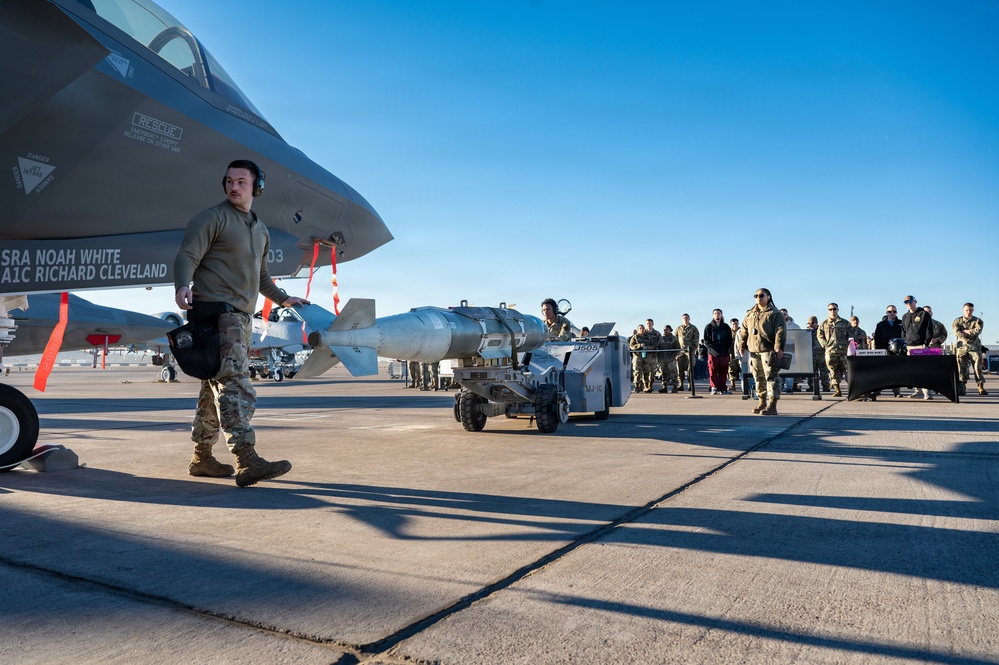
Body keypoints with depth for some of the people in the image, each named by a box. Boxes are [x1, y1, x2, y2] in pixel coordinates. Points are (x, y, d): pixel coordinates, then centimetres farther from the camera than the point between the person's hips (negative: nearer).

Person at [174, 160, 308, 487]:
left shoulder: (260, 230, 23)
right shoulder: (212, 218, -1)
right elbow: (187, 256, -12)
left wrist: (284, 299, 33)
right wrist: (183, 286, -30)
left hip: (240, 316, 8)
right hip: (215, 310, -8)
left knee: (217, 387, 13)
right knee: (236, 384, -19)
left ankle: (201, 457, 22)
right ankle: (247, 461, -25)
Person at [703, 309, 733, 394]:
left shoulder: (726, 327, 12)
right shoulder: (708, 327, 6)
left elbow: (729, 341, 12)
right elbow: (706, 341, 2)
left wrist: (730, 351, 0)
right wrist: (712, 348, -12)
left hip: (724, 353, 2)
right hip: (713, 353, -2)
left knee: (723, 372, 2)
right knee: (713, 371, -4)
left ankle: (722, 389, 6)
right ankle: (714, 388, -2)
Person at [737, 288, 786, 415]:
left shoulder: (775, 313, -4)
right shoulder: (750, 314, 15)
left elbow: (780, 332, -12)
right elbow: (744, 331, 20)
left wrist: (779, 348, -20)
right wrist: (742, 345, 12)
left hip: (769, 351, -7)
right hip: (754, 351, 7)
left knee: (771, 377, -8)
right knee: (759, 378, 13)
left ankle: (772, 405, -10)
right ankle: (762, 402, 24)